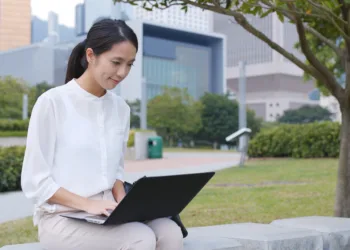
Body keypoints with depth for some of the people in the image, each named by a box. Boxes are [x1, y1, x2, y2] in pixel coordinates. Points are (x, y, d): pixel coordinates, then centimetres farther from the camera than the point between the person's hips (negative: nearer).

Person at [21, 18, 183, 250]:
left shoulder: (121, 107, 8)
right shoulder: (52, 102, -10)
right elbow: (35, 181, -10)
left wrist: (122, 201, -5)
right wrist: (87, 203, -20)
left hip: (106, 214, 6)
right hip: (61, 216, -5)